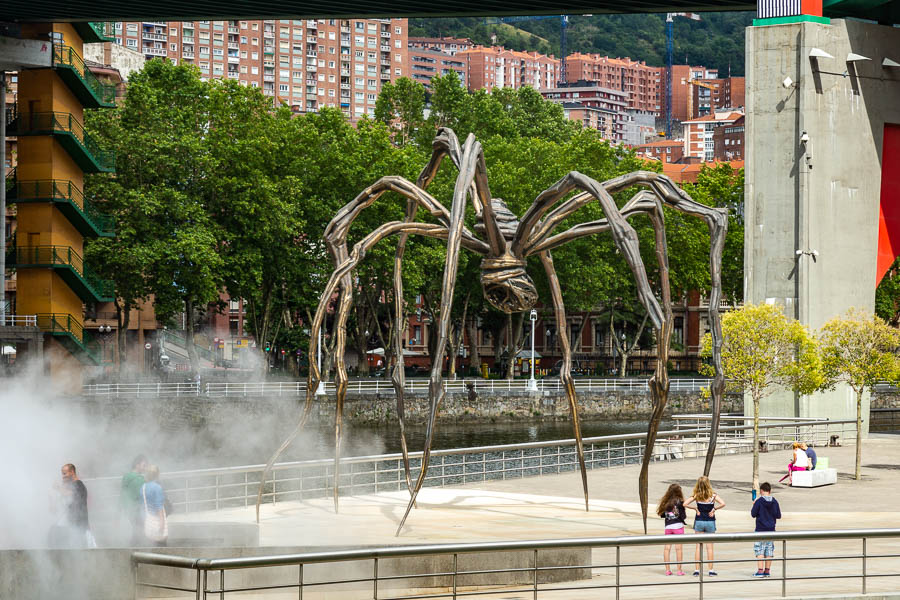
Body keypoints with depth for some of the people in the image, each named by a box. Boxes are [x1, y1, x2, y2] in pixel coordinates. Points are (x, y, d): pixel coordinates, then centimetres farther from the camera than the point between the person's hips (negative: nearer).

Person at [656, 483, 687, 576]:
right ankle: (679, 570, 2)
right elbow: (683, 516, -9)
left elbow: (662, 515, 6)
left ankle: (667, 570, 5)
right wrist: (685, 517, 12)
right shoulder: (679, 501, -8)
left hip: (668, 527, 3)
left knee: (667, 548, 5)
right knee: (678, 548, 1)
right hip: (678, 526, -3)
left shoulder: (665, 502, 2)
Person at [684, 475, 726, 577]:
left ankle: (697, 569, 5)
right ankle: (711, 570, 6)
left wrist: (695, 508, -3)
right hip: (710, 522, 0)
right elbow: (723, 504, -20)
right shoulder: (713, 495, -9)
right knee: (709, 547, 6)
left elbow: (685, 504, -13)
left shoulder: (696, 495, -7)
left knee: (698, 546, 7)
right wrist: (714, 509, -7)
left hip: (699, 522, 0)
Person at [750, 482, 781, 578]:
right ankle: (767, 570, 11)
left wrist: (753, 507, 10)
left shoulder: (759, 501, -11)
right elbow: (778, 516, 5)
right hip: (771, 530, 4)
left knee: (759, 550, -2)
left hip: (760, 530, -4)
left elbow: (753, 514, -8)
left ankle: (760, 570, -9)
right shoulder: (774, 502, 1)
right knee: (769, 550, 9)